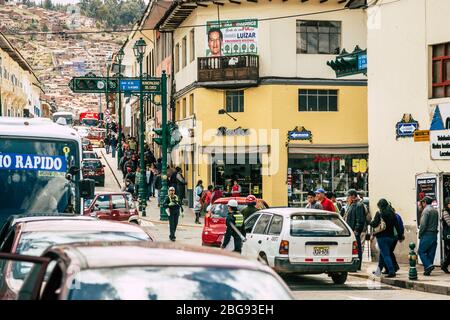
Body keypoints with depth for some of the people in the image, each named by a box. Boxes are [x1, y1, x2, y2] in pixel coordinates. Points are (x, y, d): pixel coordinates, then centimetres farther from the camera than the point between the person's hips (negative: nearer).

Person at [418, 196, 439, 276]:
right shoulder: (435, 211, 14)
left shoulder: (426, 210, -11)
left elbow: (423, 224, -16)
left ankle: (428, 265, -16)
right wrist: (434, 230, 16)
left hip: (427, 234, -8)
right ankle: (427, 270, 8)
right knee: (431, 253, 8)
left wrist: (420, 234, -7)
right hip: (434, 235, 8)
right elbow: (437, 223, 16)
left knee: (421, 251, 0)